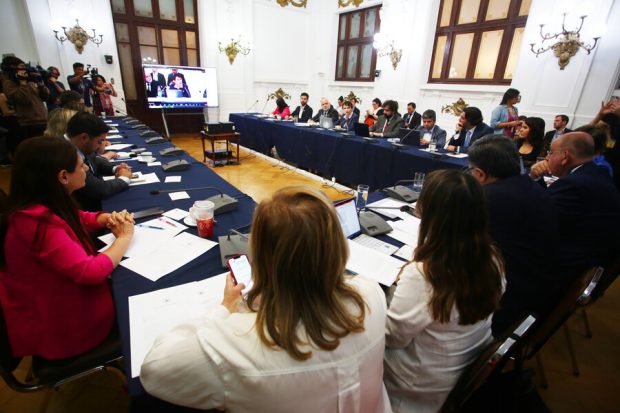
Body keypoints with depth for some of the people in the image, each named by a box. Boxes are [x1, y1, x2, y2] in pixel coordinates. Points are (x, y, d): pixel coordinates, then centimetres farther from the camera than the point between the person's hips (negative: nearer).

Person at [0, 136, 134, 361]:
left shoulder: (43, 207, -4)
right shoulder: (38, 222, -34)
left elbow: (80, 219, 15)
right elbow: (91, 272, -37)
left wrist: (109, 219, -7)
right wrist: (124, 238, -20)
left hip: (61, 306, 8)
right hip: (62, 329, -8)